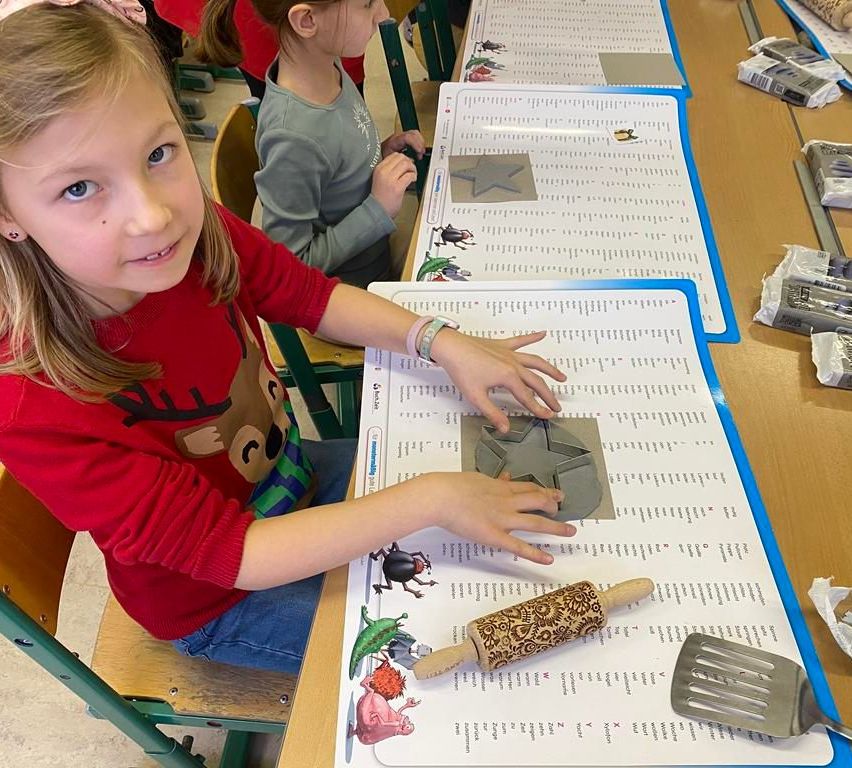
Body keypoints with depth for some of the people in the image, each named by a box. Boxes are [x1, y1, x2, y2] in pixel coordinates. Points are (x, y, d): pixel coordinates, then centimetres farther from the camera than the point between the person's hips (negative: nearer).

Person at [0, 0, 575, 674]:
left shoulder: (198, 232, -22)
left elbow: (310, 296, -4)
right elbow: (231, 553, -33)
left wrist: (444, 344, -16)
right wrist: (430, 498, -34)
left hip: (295, 468, 5)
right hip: (216, 602, -4)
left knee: (485, 476, 14)